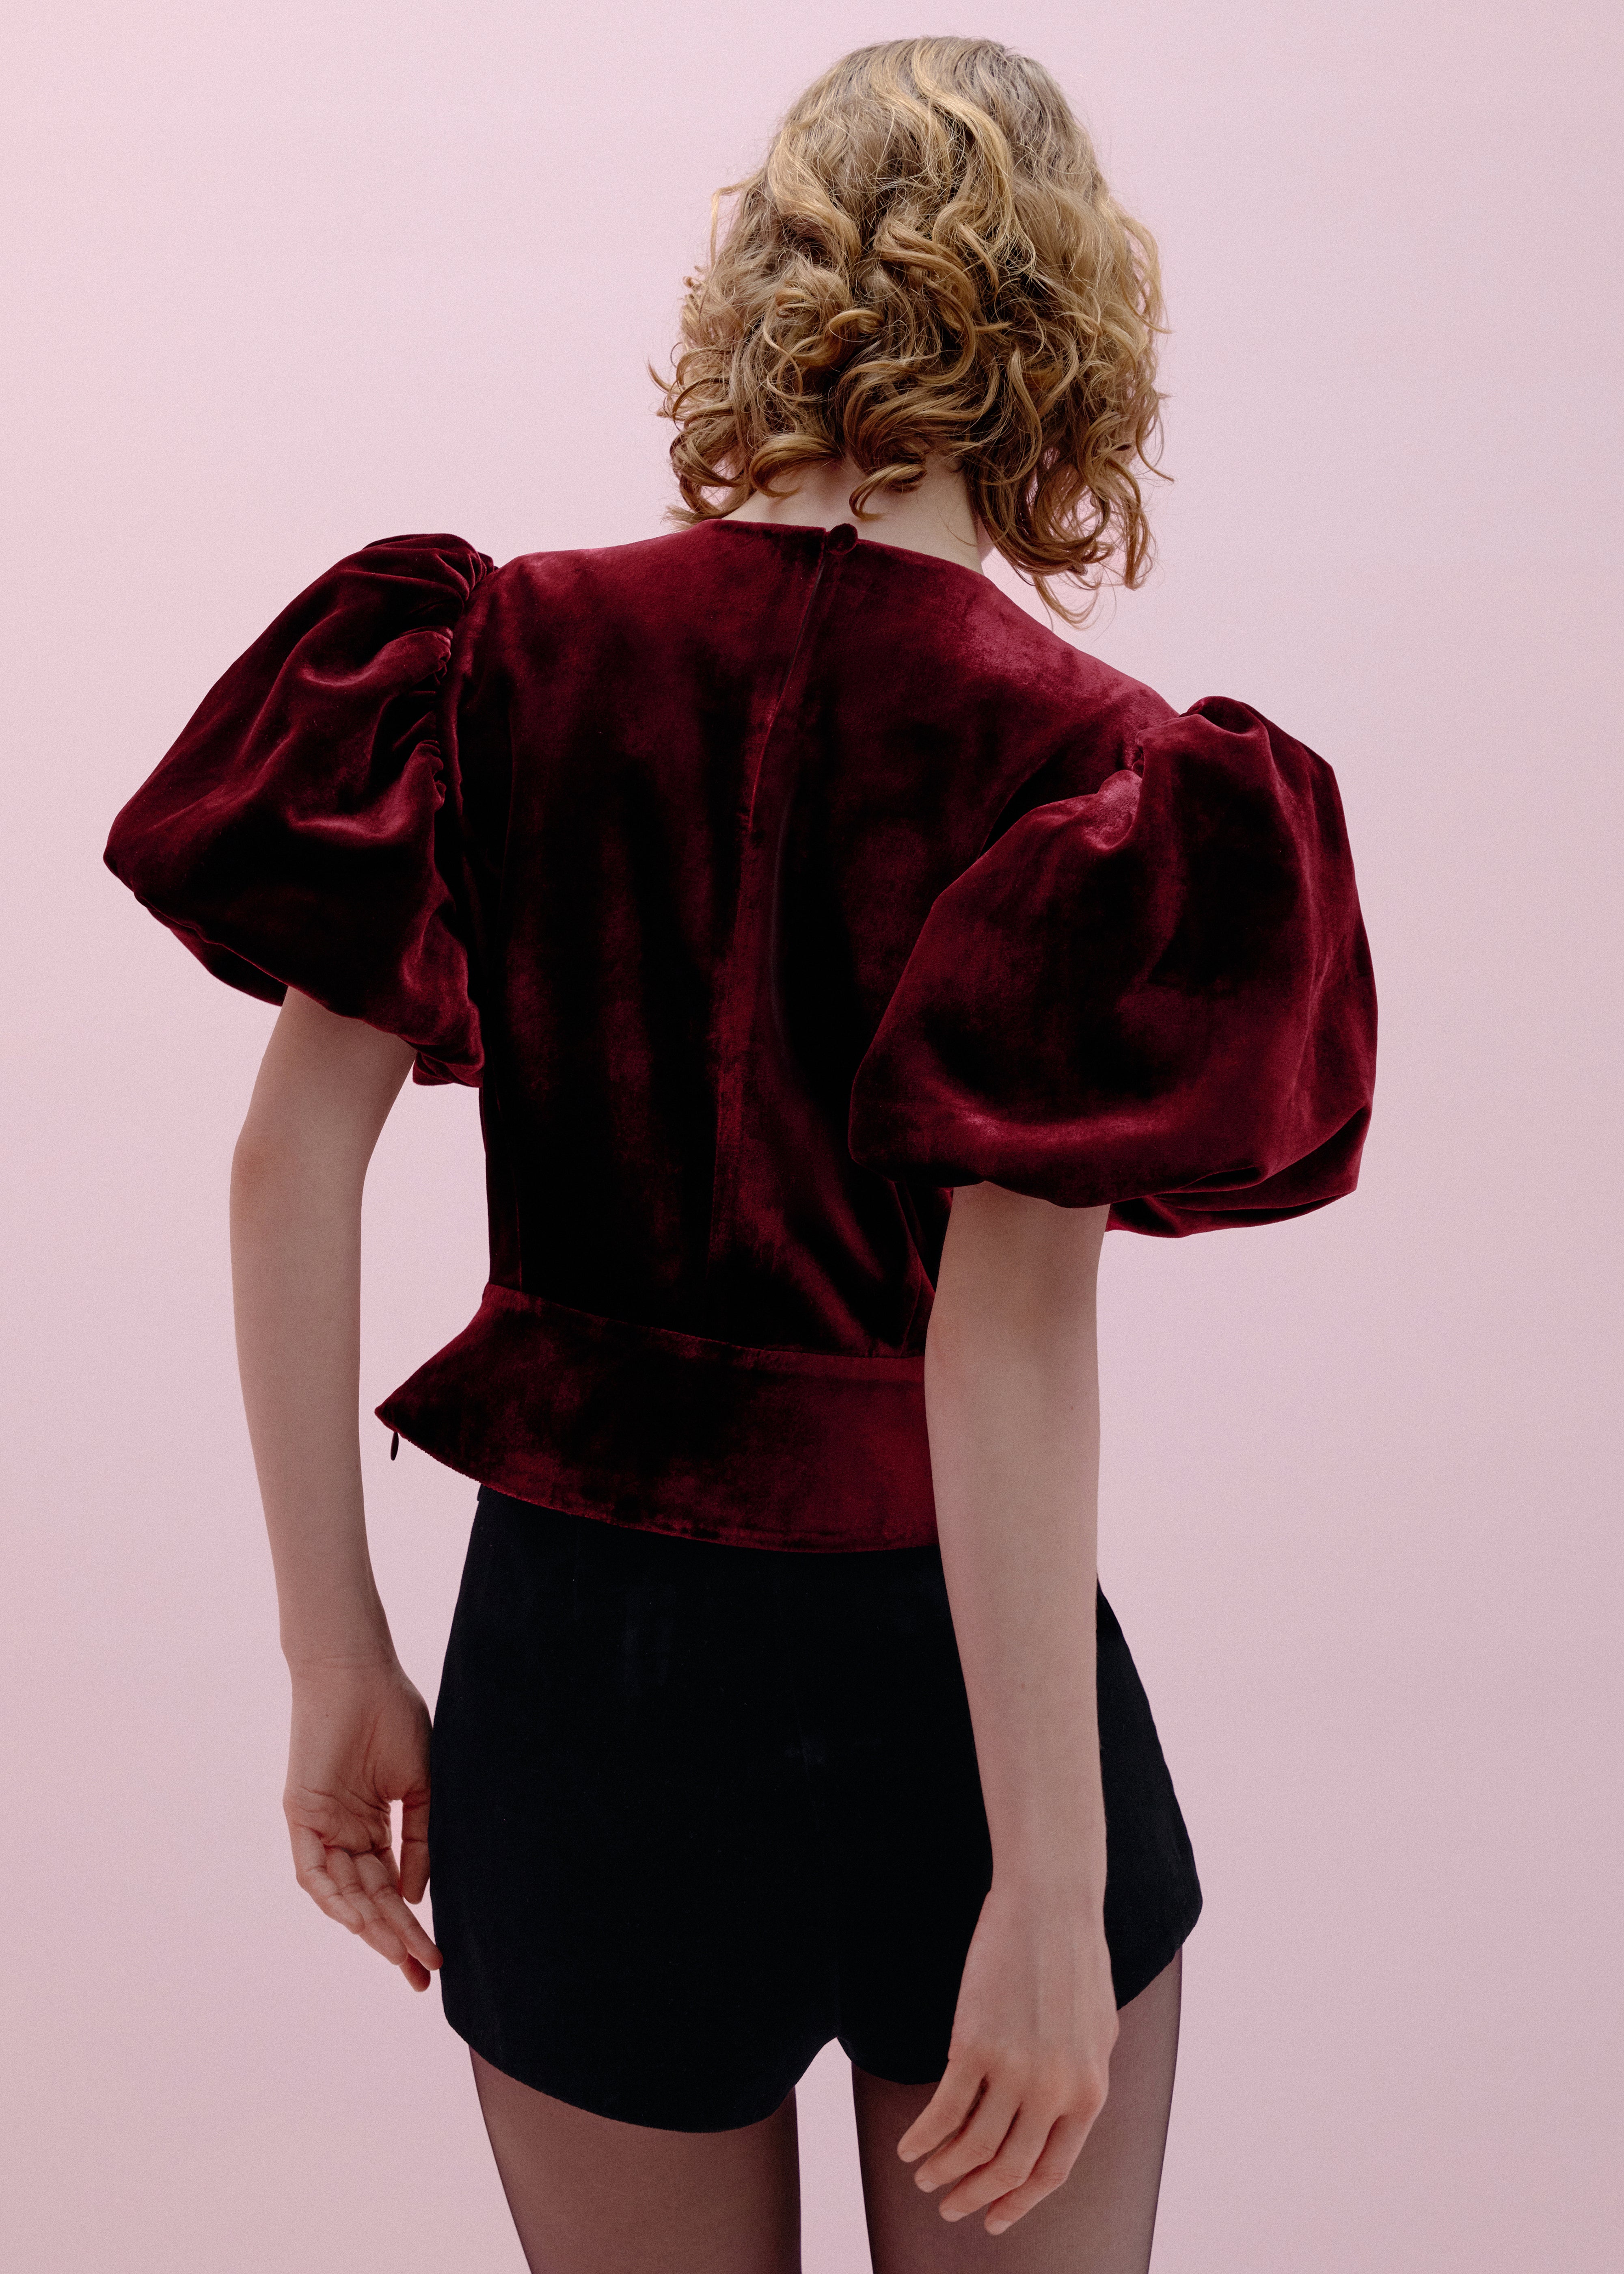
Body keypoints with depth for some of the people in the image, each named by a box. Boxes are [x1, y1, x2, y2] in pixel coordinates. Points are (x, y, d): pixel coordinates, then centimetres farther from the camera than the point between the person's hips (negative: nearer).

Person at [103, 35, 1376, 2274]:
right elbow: (1009, 1337, -21)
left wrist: (338, 1662, 0)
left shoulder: (513, 664, -5)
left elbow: (292, 1158, -7)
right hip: (941, 1665, -3)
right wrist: (1054, 1879, -17)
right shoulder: (1099, 776, -15)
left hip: (578, 1644, 3)